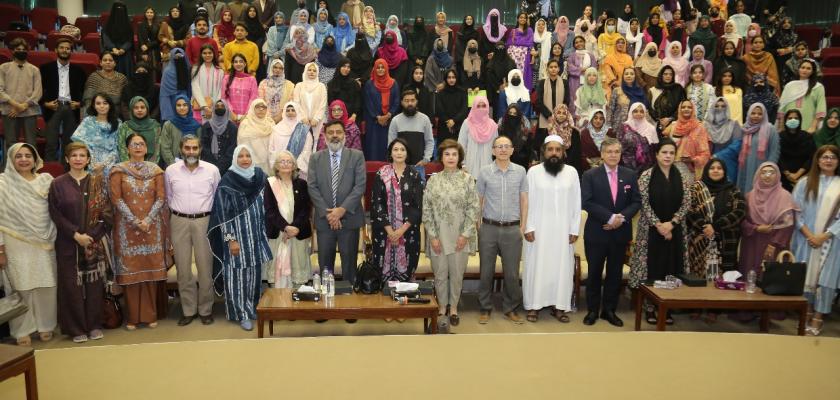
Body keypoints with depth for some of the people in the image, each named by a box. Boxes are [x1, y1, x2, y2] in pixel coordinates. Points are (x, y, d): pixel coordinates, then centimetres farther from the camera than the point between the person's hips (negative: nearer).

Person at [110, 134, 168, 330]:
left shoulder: (155, 170, 7)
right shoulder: (118, 170, 2)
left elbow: (161, 198, 1)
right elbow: (116, 198, -5)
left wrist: (147, 220, -11)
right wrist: (135, 221, -13)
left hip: (152, 226, 1)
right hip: (127, 226, -1)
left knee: (151, 268, 3)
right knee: (130, 268, 0)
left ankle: (150, 314, 13)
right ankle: (132, 316, 10)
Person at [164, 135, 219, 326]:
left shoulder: (212, 170, -1)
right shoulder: (170, 171, 3)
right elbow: (168, 198, 15)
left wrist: (211, 218, 8)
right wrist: (179, 211, 14)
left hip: (204, 221, -1)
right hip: (179, 221, 1)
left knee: (205, 267, 2)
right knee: (183, 267, 6)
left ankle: (206, 309, 14)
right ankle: (188, 310, 17)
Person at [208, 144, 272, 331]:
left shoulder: (260, 176, 4)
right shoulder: (226, 182, -8)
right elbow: (223, 214, -10)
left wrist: (265, 233, 9)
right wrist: (230, 239, -14)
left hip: (256, 235, 4)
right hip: (237, 236, -4)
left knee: (254, 272, 10)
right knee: (237, 273, 1)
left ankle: (253, 307, 25)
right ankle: (241, 313, 10)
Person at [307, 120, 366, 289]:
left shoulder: (357, 156, 2)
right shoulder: (315, 158, 7)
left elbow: (360, 186, -6)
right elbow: (312, 188, 0)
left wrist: (342, 209, -14)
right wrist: (327, 213, -10)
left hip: (349, 218, -1)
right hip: (324, 219, 2)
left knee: (349, 262, 6)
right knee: (325, 263, 8)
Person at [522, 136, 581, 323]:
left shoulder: (572, 172, 3)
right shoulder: (533, 172, -3)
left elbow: (576, 204, 4)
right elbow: (528, 202, -3)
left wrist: (574, 229, 0)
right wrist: (528, 227, -9)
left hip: (563, 230, 2)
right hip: (538, 229, -2)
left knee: (562, 267, 6)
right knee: (536, 266, 3)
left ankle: (559, 305, 16)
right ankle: (534, 305, 13)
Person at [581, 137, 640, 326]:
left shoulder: (630, 175, 6)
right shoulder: (590, 175, -4)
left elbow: (636, 201, 4)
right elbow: (587, 202, -12)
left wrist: (622, 217, -13)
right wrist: (610, 217, -18)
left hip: (620, 232, 3)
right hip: (596, 232, -2)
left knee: (615, 273, 10)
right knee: (594, 272, 6)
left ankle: (609, 310, 22)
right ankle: (592, 310, 18)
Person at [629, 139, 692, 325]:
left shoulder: (682, 176, 4)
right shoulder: (647, 175, -4)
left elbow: (686, 203, 1)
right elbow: (644, 203, -8)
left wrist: (671, 223, -10)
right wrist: (659, 225, -14)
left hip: (675, 230, 3)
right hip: (652, 229, -3)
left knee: (671, 269, 5)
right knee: (651, 268, 0)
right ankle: (649, 307, 11)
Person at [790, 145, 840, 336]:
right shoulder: (805, 182, 5)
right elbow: (796, 210, 0)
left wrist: (824, 236, -11)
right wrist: (808, 233, -10)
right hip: (805, 238, 1)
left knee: (825, 276, 0)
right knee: (804, 275, 4)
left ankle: (818, 316, 7)